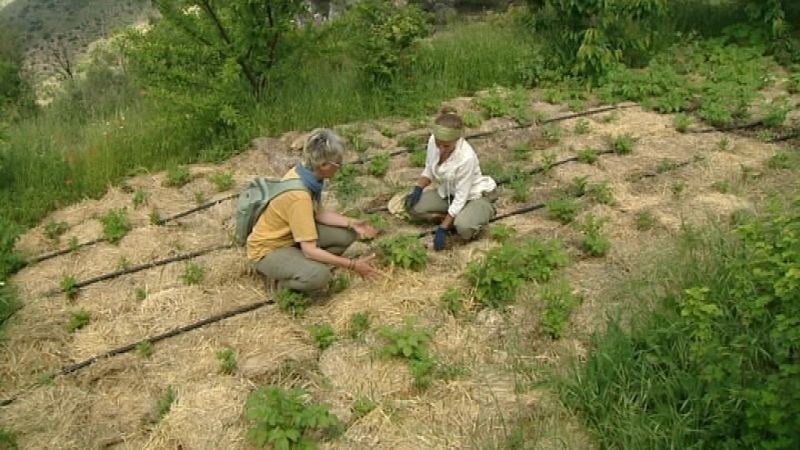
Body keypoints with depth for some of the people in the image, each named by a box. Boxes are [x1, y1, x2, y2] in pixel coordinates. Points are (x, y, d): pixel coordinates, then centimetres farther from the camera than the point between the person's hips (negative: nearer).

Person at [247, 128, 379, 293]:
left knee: (347, 234, -4)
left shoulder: (305, 172, -10)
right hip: (269, 250, -9)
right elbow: (310, 250, -33)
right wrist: (352, 265, -27)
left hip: (292, 235, 9)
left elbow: (319, 213, 2)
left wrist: (351, 223, -10)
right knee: (319, 275, -34)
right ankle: (283, 282, -3)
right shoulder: (298, 196, -35)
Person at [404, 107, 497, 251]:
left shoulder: (466, 157, -35)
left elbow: (461, 198, -28)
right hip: (449, 193, 6)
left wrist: (442, 228, -28)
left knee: (463, 228, -35)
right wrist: (417, 189, -14)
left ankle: (485, 212, -2)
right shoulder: (433, 141, -17)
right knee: (413, 206, -12)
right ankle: (455, 218, 1)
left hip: (475, 195, -6)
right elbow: (429, 170, 3)